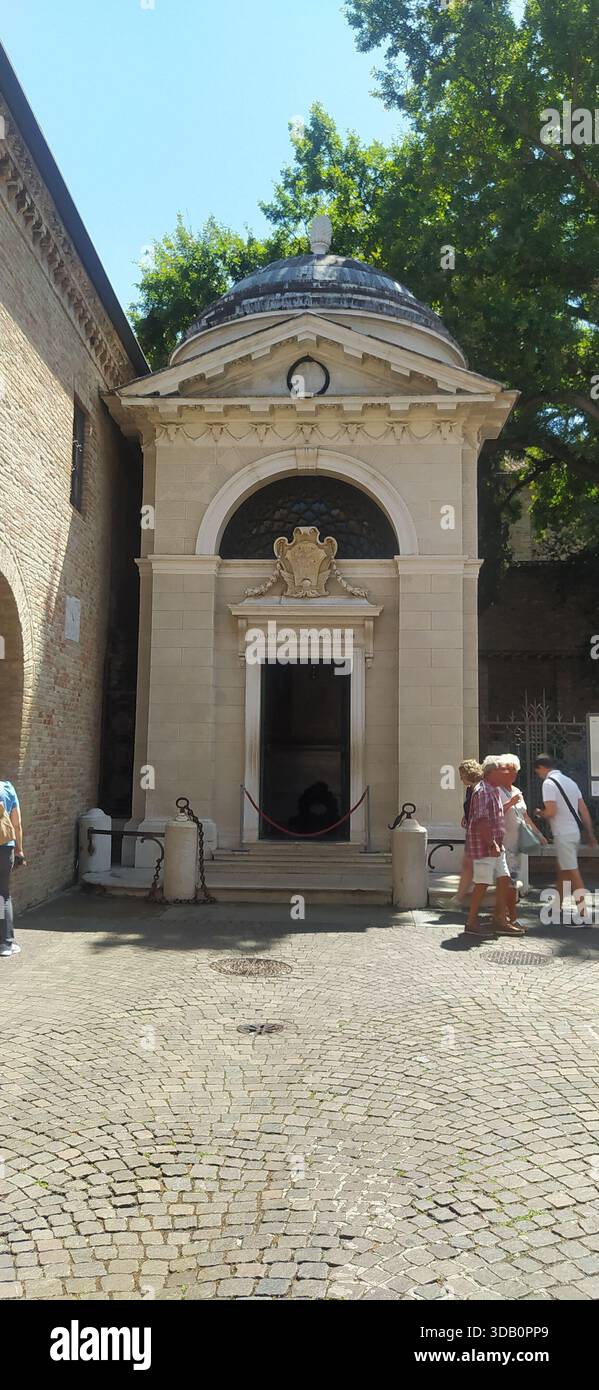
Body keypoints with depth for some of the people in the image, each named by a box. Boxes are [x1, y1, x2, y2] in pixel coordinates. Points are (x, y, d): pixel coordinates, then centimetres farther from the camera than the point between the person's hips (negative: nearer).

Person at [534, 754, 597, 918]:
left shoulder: (548, 783, -12)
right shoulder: (569, 781, 12)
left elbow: (551, 812, -20)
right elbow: (584, 810, 12)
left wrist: (539, 813, 1)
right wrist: (590, 834, 15)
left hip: (563, 834, -8)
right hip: (574, 832, 9)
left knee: (573, 874, -6)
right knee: (562, 871, 19)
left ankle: (584, 916, -4)